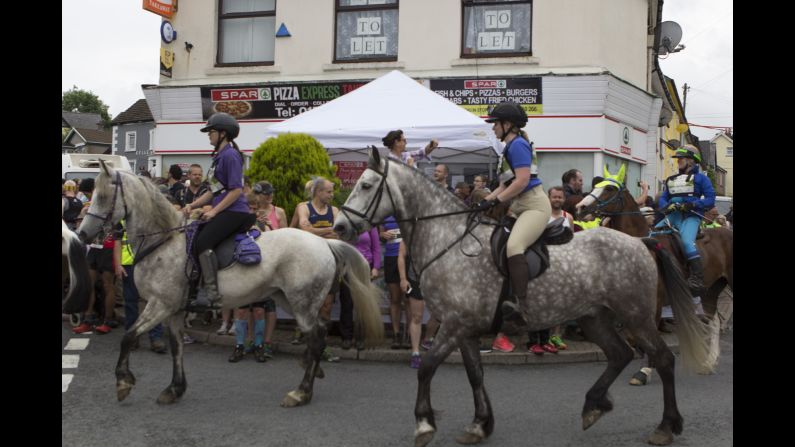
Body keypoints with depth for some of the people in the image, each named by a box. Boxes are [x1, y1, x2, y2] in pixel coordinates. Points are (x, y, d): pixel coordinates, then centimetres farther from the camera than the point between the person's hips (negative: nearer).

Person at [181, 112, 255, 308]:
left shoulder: (230, 155, -10)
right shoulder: (219, 156, 20)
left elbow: (236, 190, -17)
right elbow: (213, 190, 23)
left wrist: (214, 211, -17)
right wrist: (192, 205, 11)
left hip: (234, 212, -10)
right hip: (222, 212, 10)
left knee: (203, 241, -24)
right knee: (192, 237, 8)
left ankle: (212, 292, -26)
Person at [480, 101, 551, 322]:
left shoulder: (518, 145, -12)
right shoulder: (509, 147, 18)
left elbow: (522, 181, -22)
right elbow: (507, 183, 20)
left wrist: (494, 201, -20)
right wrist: (485, 201, 10)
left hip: (534, 205, -11)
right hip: (518, 206, 11)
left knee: (513, 245, -31)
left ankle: (517, 302, -37)